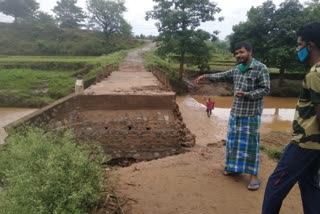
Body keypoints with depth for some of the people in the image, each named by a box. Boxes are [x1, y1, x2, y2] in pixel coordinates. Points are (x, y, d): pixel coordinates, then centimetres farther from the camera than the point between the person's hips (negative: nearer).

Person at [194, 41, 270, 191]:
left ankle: (254, 176, 8)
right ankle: (234, 167, 28)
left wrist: (246, 94, -25)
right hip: (235, 111, 7)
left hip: (251, 113, -6)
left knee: (250, 143, -2)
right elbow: (222, 75, 23)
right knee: (234, 140, 13)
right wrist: (205, 76, 25)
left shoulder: (260, 68, -11)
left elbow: (265, 89, -13)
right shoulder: (237, 69, 8)